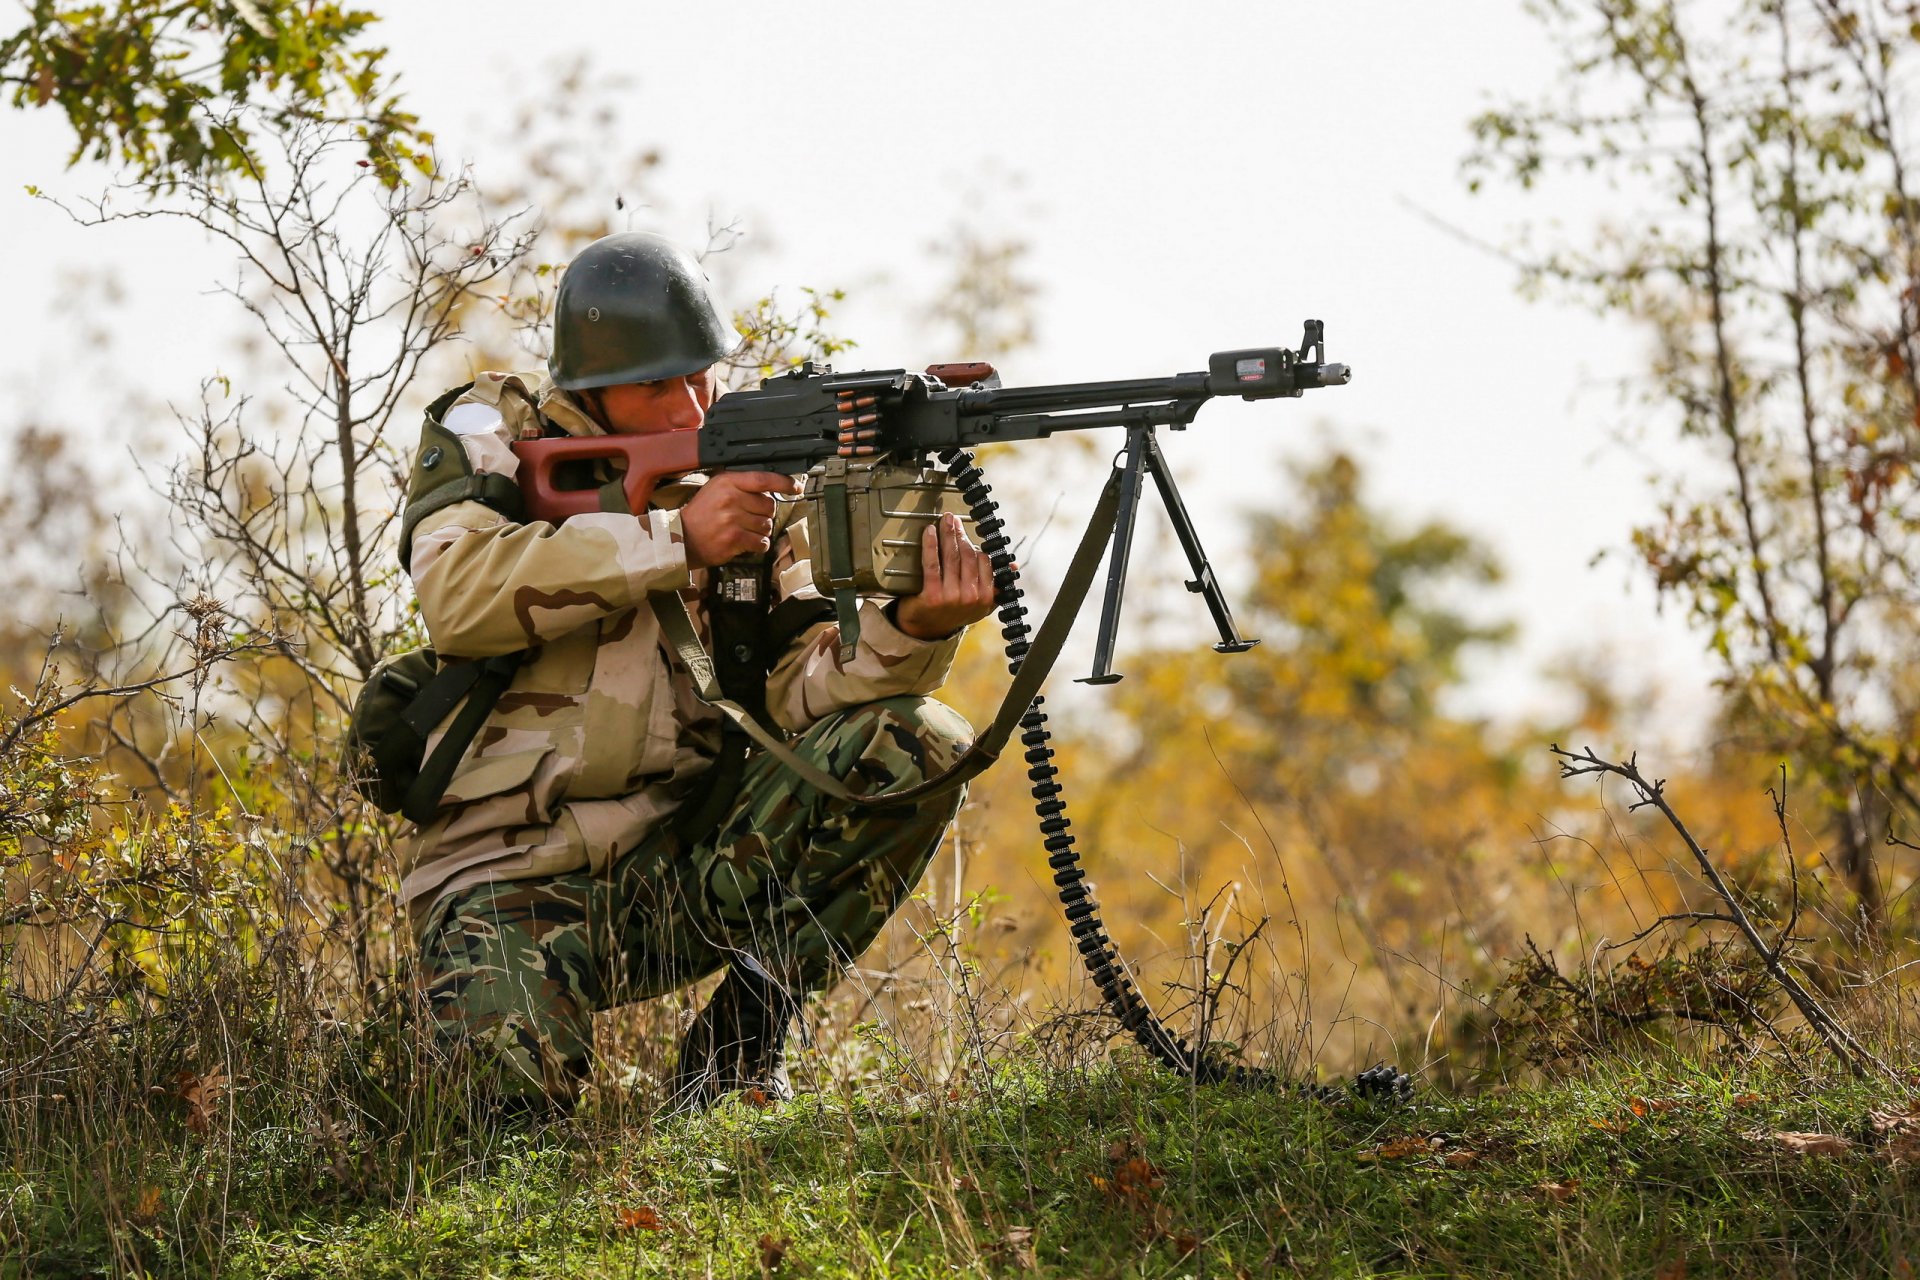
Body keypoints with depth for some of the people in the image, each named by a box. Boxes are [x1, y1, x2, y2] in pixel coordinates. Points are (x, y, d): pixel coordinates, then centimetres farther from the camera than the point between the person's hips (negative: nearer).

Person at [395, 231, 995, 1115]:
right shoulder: (490, 433, 0)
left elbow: (800, 684, -4)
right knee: (515, 1082, -30)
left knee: (915, 745, -16)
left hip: (690, 863, 3)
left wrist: (914, 626, -26)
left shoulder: (749, 481, 8)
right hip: (513, 871, -3)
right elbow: (455, 594, -20)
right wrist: (674, 539, -24)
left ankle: (740, 1041, -6)